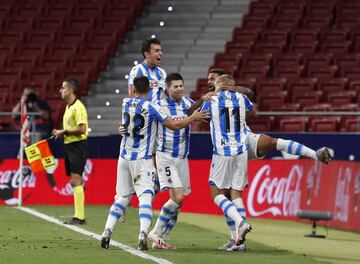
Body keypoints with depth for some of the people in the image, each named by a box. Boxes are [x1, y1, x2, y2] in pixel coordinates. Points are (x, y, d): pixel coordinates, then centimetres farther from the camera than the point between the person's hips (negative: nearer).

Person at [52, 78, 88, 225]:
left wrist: (65, 132, -14)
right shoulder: (68, 107, 16)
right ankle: (79, 216, 13)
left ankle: (79, 217, -15)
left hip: (78, 145, -10)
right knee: (75, 182, 10)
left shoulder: (78, 107, -13)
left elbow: (81, 129, -21)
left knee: (76, 181, -13)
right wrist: (60, 133, 8)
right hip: (69, 146, 10)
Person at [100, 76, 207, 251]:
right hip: (142, 160, -5)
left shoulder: (126, 103, 1)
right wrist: (193, 118, 4)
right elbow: (174, 125, -8)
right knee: (145, 196, -9)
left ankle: (107, 232, 4)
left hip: (124, 157, 5)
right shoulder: (151, 108, -13)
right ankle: (143, 234, -27)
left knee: (122, 197, 14)